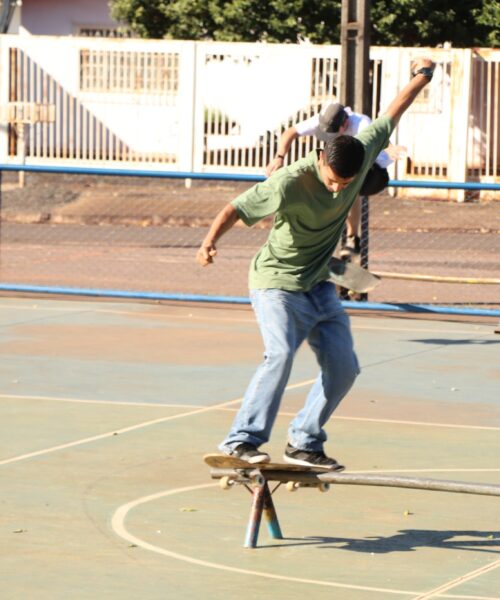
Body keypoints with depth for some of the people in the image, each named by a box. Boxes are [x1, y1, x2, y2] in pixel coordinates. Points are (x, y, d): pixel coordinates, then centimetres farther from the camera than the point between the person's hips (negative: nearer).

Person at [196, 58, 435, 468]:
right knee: (281, 353, -27)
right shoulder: (290, 184, -27)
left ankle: (304, 443, 11)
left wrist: (421, 77, 21)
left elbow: (389, 118, 7)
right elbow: (237, 209, -25)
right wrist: (210, 242, -43)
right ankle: (242, 441, -26)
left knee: (344, 367, 0)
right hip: (276, 283, -7)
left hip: (319, 286, 7)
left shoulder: (363, 153, -10)